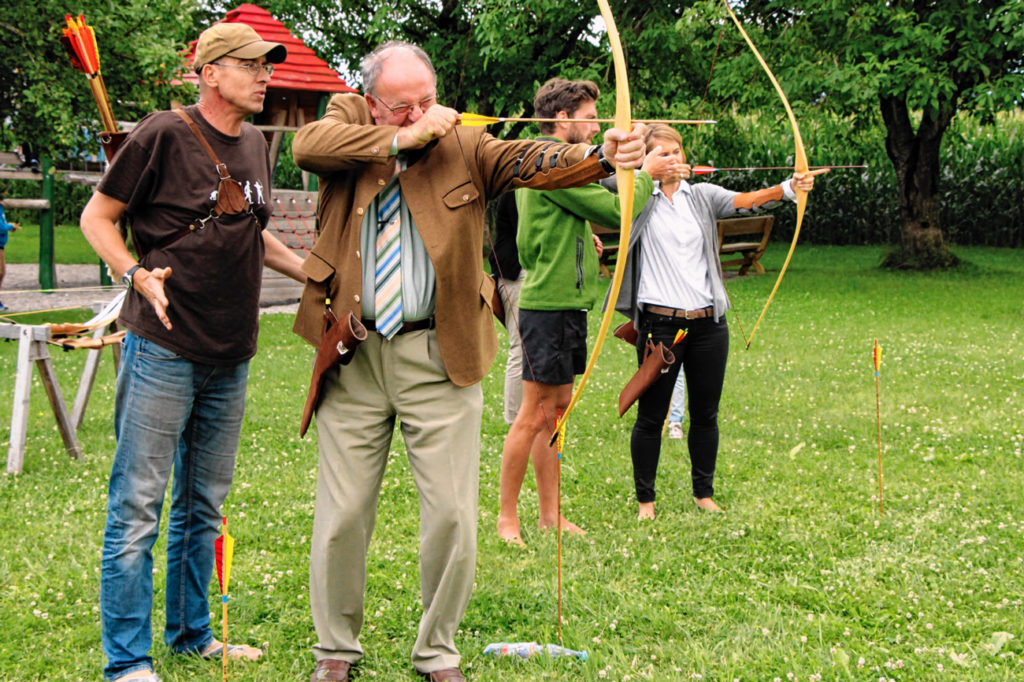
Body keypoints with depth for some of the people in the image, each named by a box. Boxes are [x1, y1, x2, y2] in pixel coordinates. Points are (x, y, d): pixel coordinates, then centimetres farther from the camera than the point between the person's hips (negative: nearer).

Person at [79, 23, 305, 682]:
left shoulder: (255, 144, 12)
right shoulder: (163, 135, -9)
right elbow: (97, 216, -4)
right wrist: (138, 275, -19)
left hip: (230, 356, 7)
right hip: (164, 349, -7)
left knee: (203, 505, 17)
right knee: (138, 506, -3)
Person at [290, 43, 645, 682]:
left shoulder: (467, 144, 0)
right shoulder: (348, 120, 5)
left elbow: (531, 161, -18)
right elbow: (306, 144, -16)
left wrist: (602, 155, -37)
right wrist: (401, 139, -18)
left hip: (439, 359, -1)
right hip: (352, 355, 1)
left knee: (452, 517, 2)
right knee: (342, 514, 9)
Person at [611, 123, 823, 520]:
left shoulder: (702, 196, 8)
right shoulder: (637, 200, 1)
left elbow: (745, 201, -6)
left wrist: (788, 189, -22)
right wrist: (649, 170, -17)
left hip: (708, 324, 3)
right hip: (659, 325, -3)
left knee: (705, 414, 12)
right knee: (651, 416, 4)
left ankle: (704, 494, 27)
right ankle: (645, 500, 17)